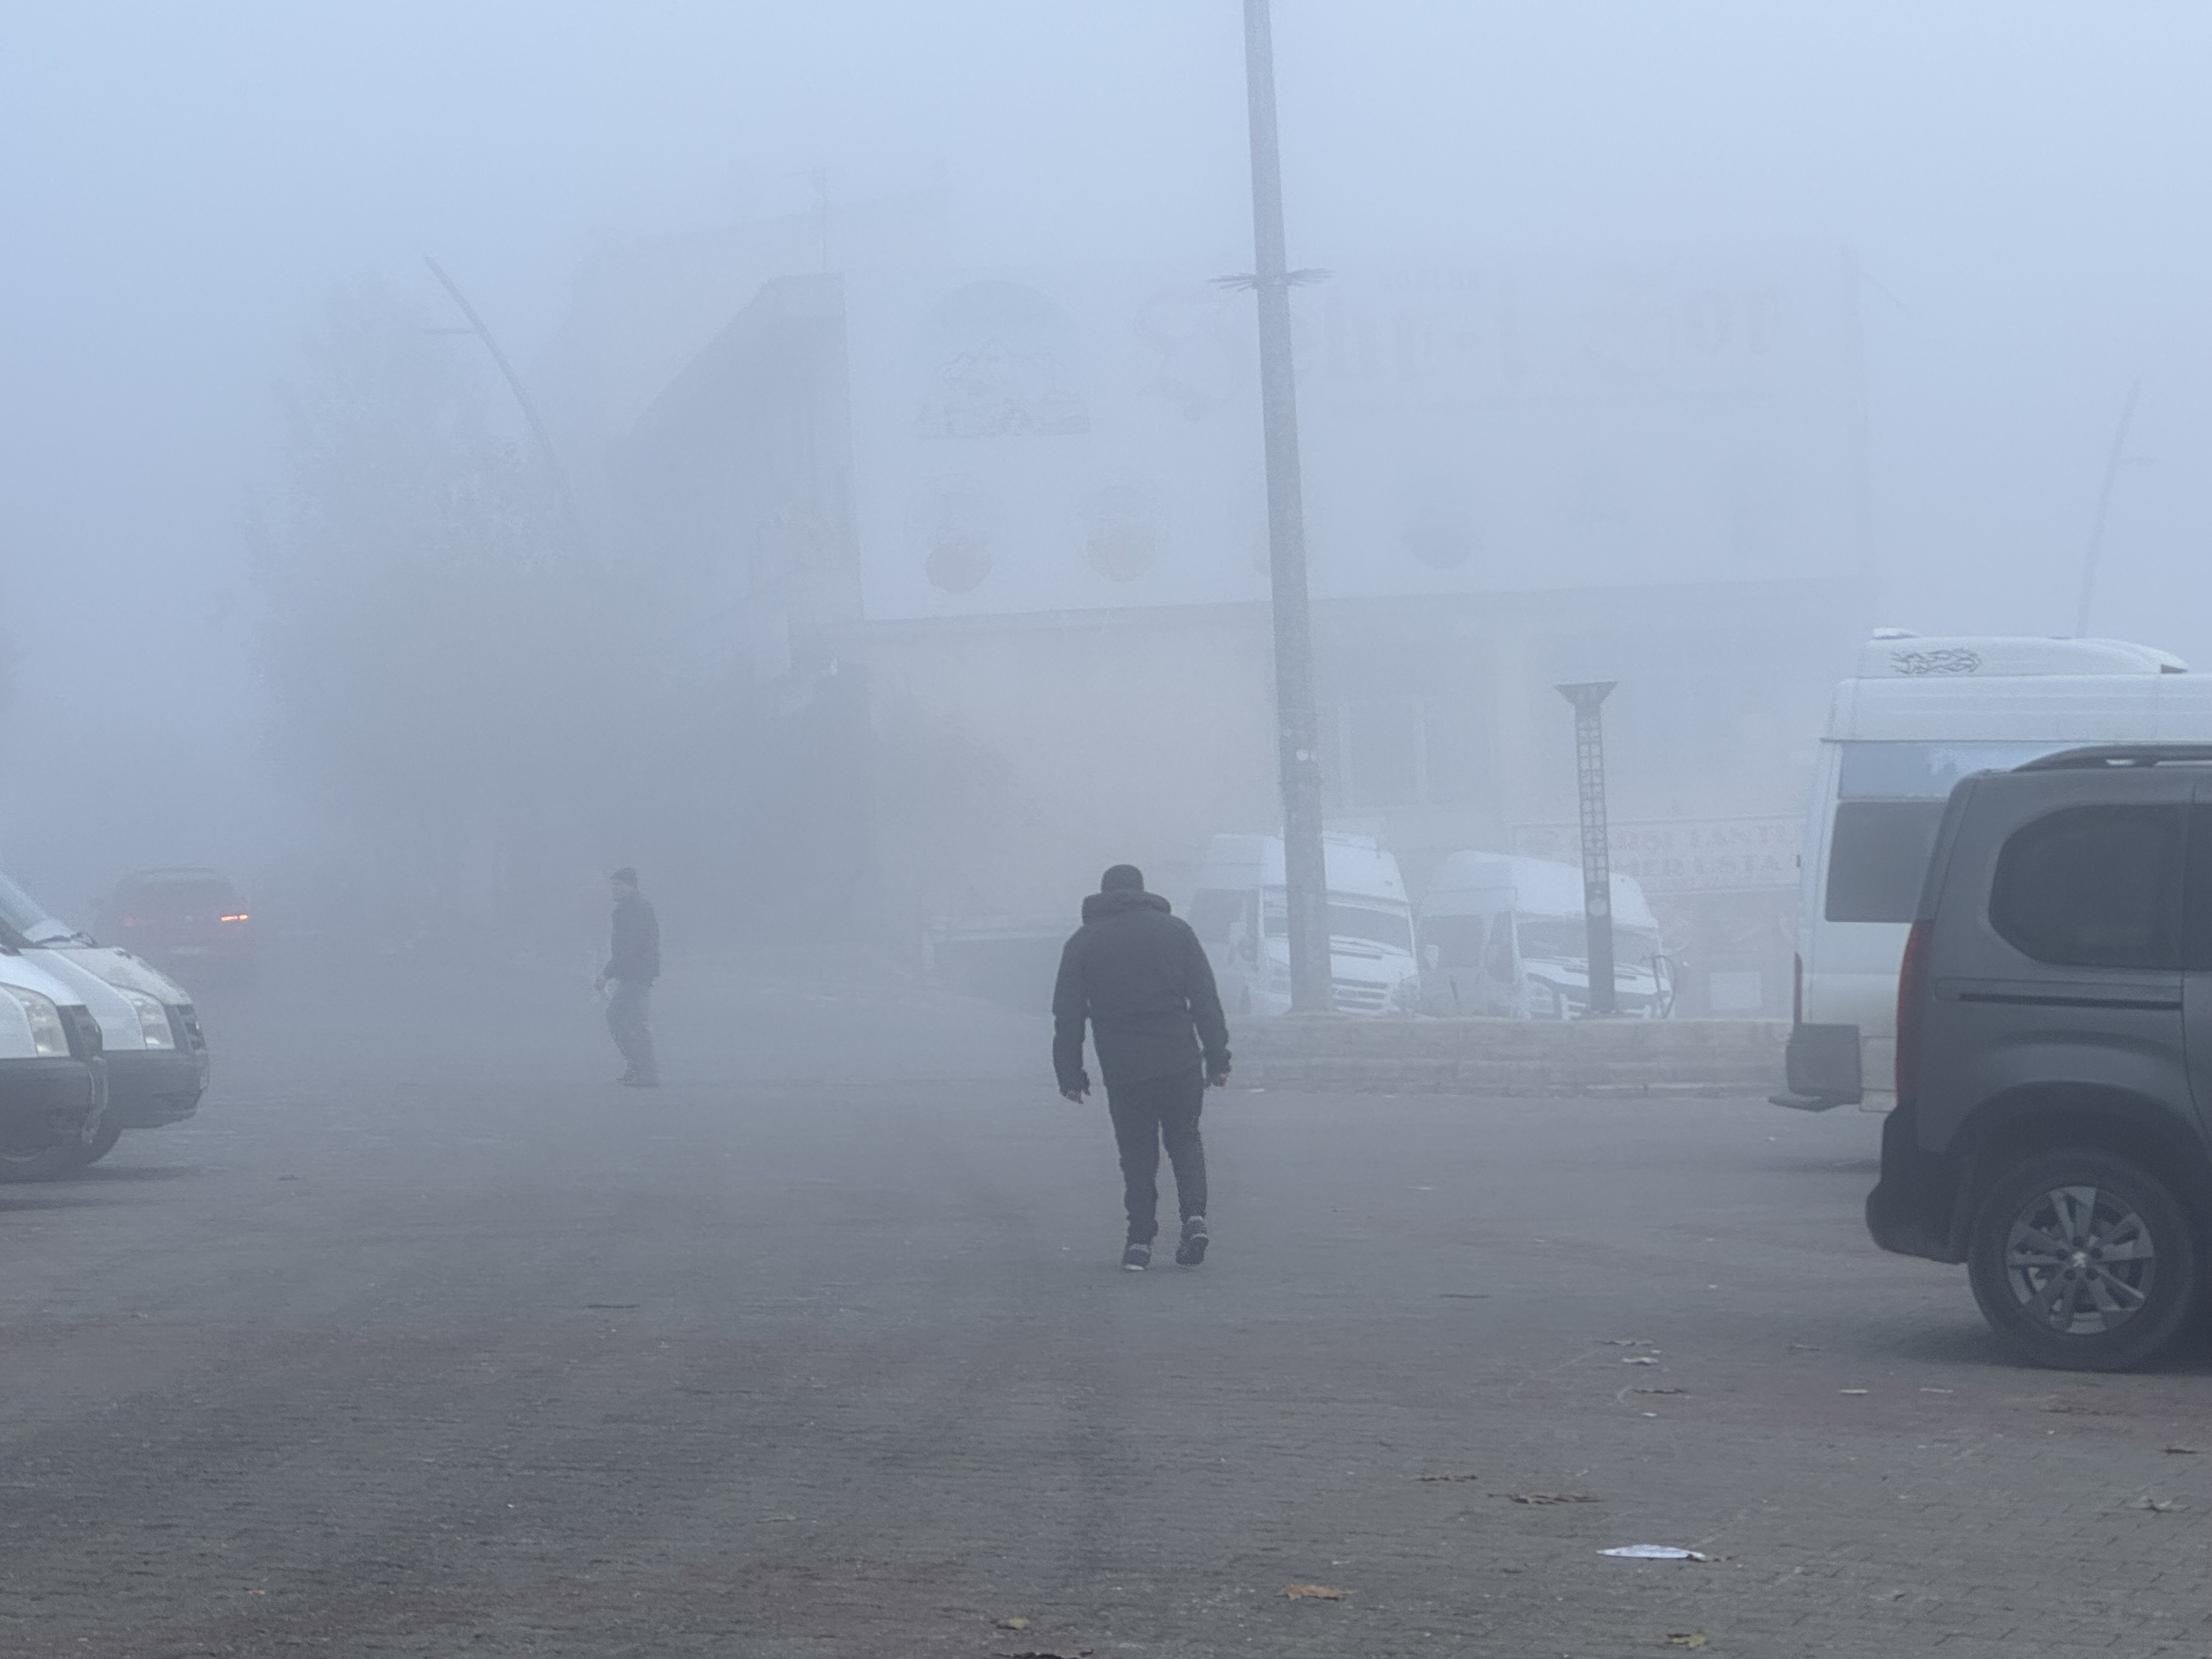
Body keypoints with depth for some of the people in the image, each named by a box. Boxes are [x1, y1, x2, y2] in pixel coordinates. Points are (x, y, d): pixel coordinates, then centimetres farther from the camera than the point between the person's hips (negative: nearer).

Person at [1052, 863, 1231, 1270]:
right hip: (1180, 1064, 0)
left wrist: (1071, 1075, 9)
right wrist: (1217, 1057, 6)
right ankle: (1194, 1216, -6)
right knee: (1185, 1141, 15)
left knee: (1137, 1153, 10)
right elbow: (1206, 1000, 4)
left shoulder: (1083, 943, 8)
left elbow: (1068, 1016, 5)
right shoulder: (1176, 930, 8)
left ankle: (1140, 1240, 3)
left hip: (1122, 1072, 0)